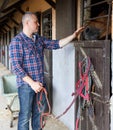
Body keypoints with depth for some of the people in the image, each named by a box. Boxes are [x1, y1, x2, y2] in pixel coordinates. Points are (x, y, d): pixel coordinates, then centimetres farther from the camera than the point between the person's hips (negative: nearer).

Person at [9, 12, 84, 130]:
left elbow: (56, 44, 12)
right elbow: (16, 67, -17)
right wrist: (32, 83, -20)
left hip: (39, 83, 7)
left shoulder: (39, 39, 11)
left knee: (38, 112, 17)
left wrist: (74, 35, 5)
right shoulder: (17, 41, -11)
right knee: (25, 116, 1)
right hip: (26, 85, -7)